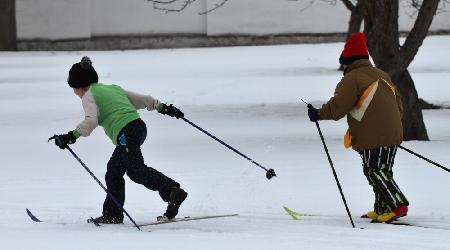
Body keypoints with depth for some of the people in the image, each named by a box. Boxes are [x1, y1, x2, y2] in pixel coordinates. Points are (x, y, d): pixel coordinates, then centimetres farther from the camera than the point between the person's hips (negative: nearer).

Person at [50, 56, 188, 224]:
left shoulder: (88, 96, 3)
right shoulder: (113, 88, 28)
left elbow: (91, 121, -15)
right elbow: (142, 99, 30)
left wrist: (72, 136, -18)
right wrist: (163, 107, 37)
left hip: (125, 133, -9)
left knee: (136, 170, -15)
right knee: (114, 170, 15)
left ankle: (172, 190, -34)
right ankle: (112, 214, 17)